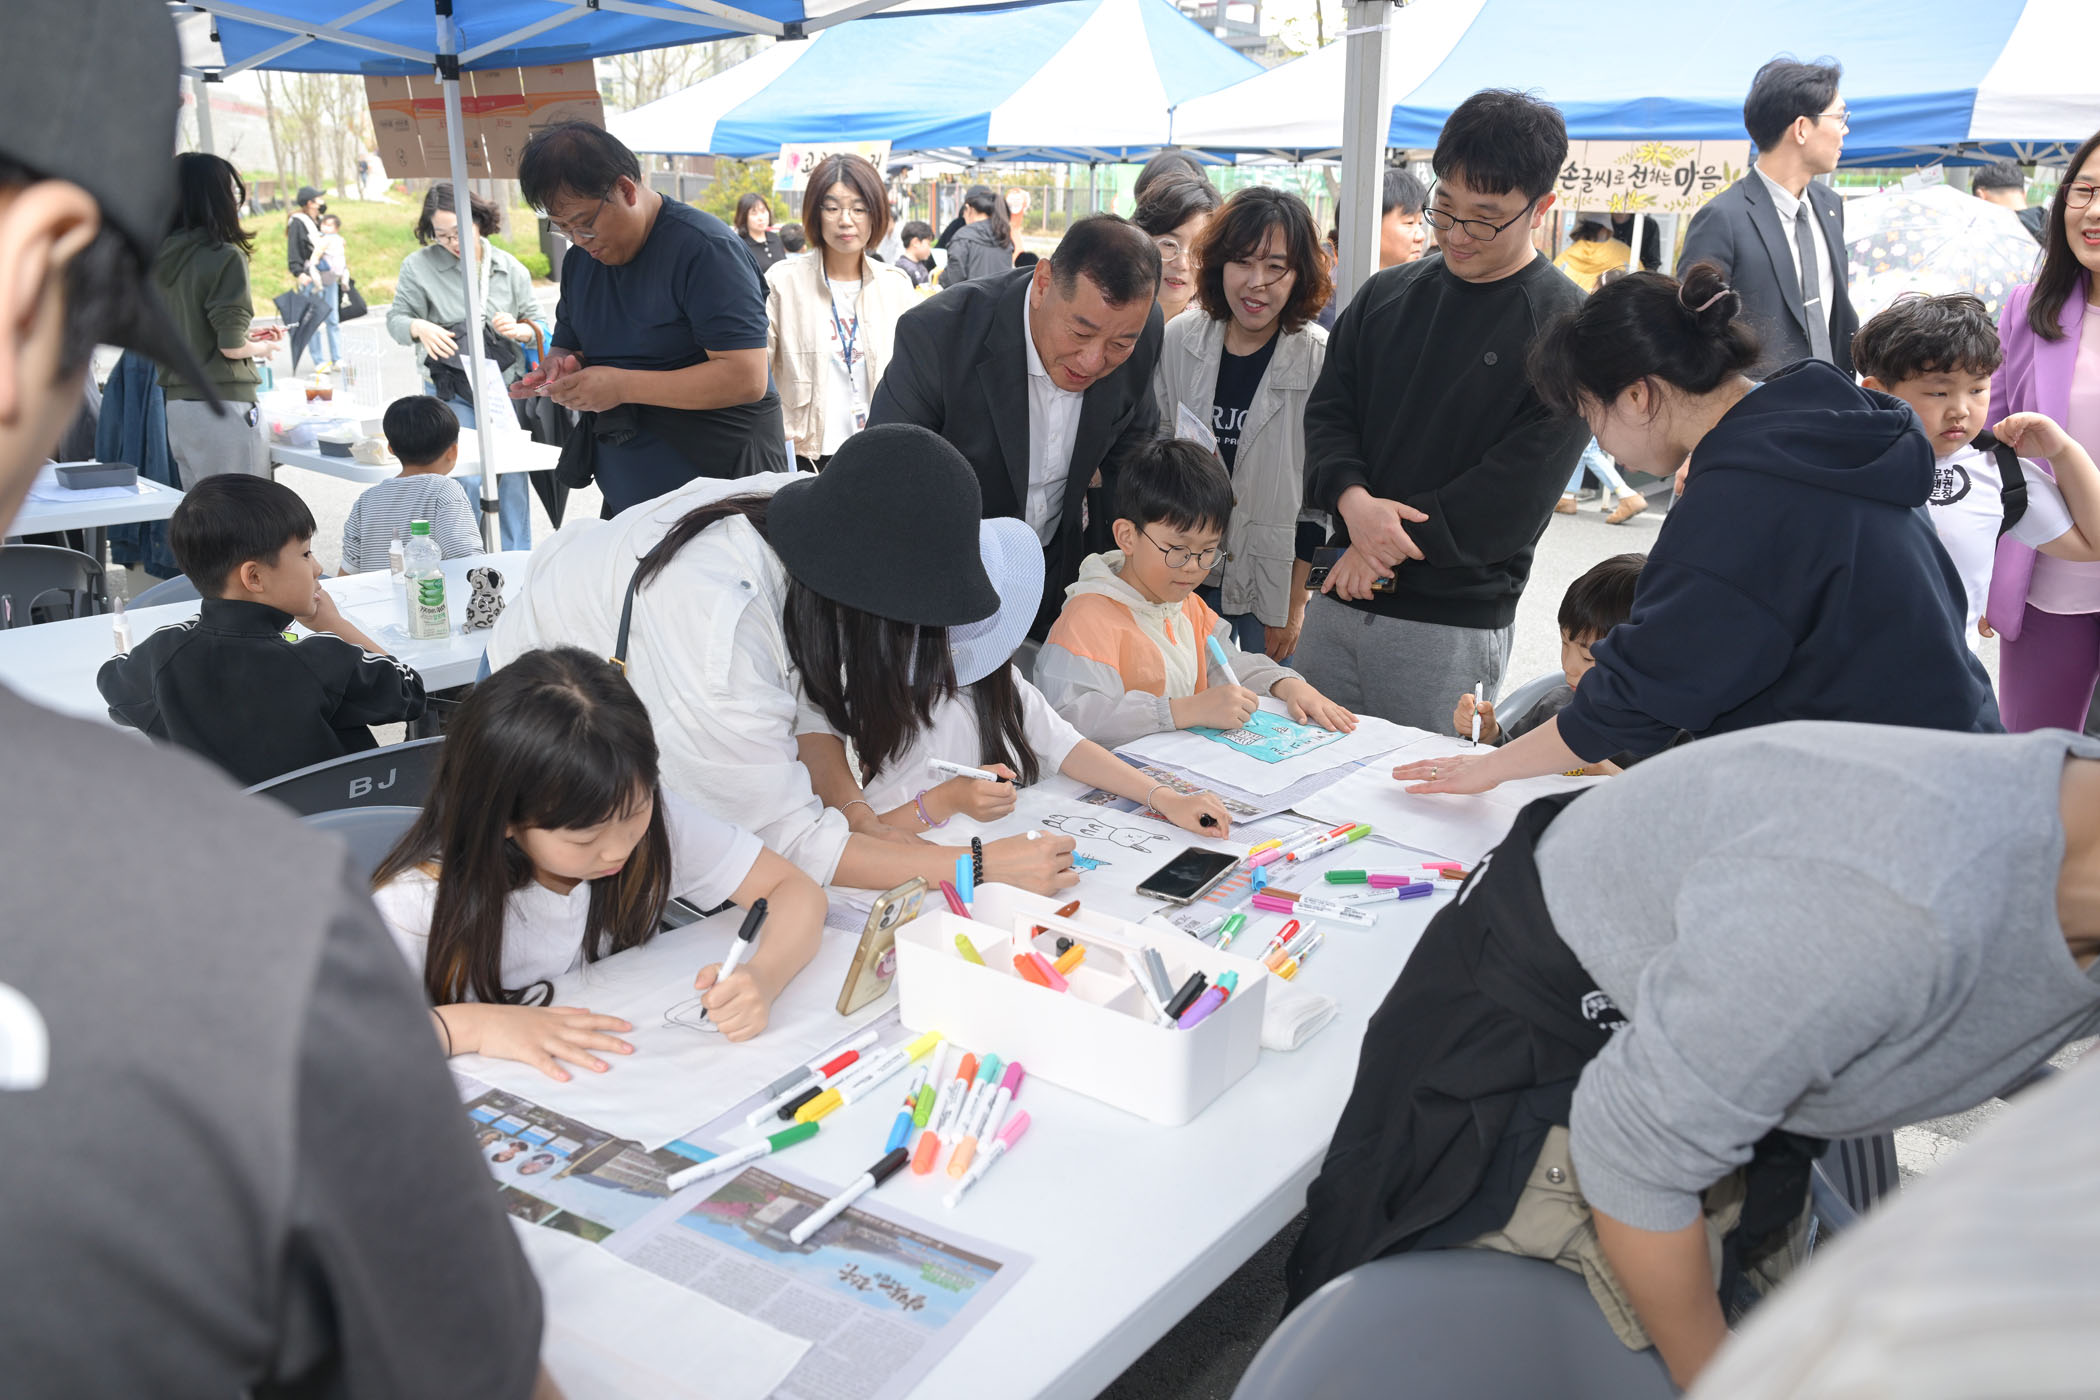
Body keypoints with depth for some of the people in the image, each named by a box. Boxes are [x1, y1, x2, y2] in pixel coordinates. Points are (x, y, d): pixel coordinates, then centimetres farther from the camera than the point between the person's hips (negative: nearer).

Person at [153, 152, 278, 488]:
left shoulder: (162, 260, 10)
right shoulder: (225, 257, -11)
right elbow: (231, 346, -15)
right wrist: (261, 348, 5)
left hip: (177, 406, 8)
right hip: (221, 405, -8)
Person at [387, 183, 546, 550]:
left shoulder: (510, 268, 4)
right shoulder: (420, 266, -2)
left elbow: (539, 323, 9)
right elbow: (396, 318, 2)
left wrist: (521, 330, -14)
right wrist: (420, 328, -20)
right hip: (453, 392, -2)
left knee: (513, 476, 6)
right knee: (468, 479, -9)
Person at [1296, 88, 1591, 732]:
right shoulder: (1387, 294, 10)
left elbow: (1518, 486, -13)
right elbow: (1327, 412, 8)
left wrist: (1389, 547, -12)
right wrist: (1353, 500, -12)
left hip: (1454, 625, -5)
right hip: (1339, 599, 5)